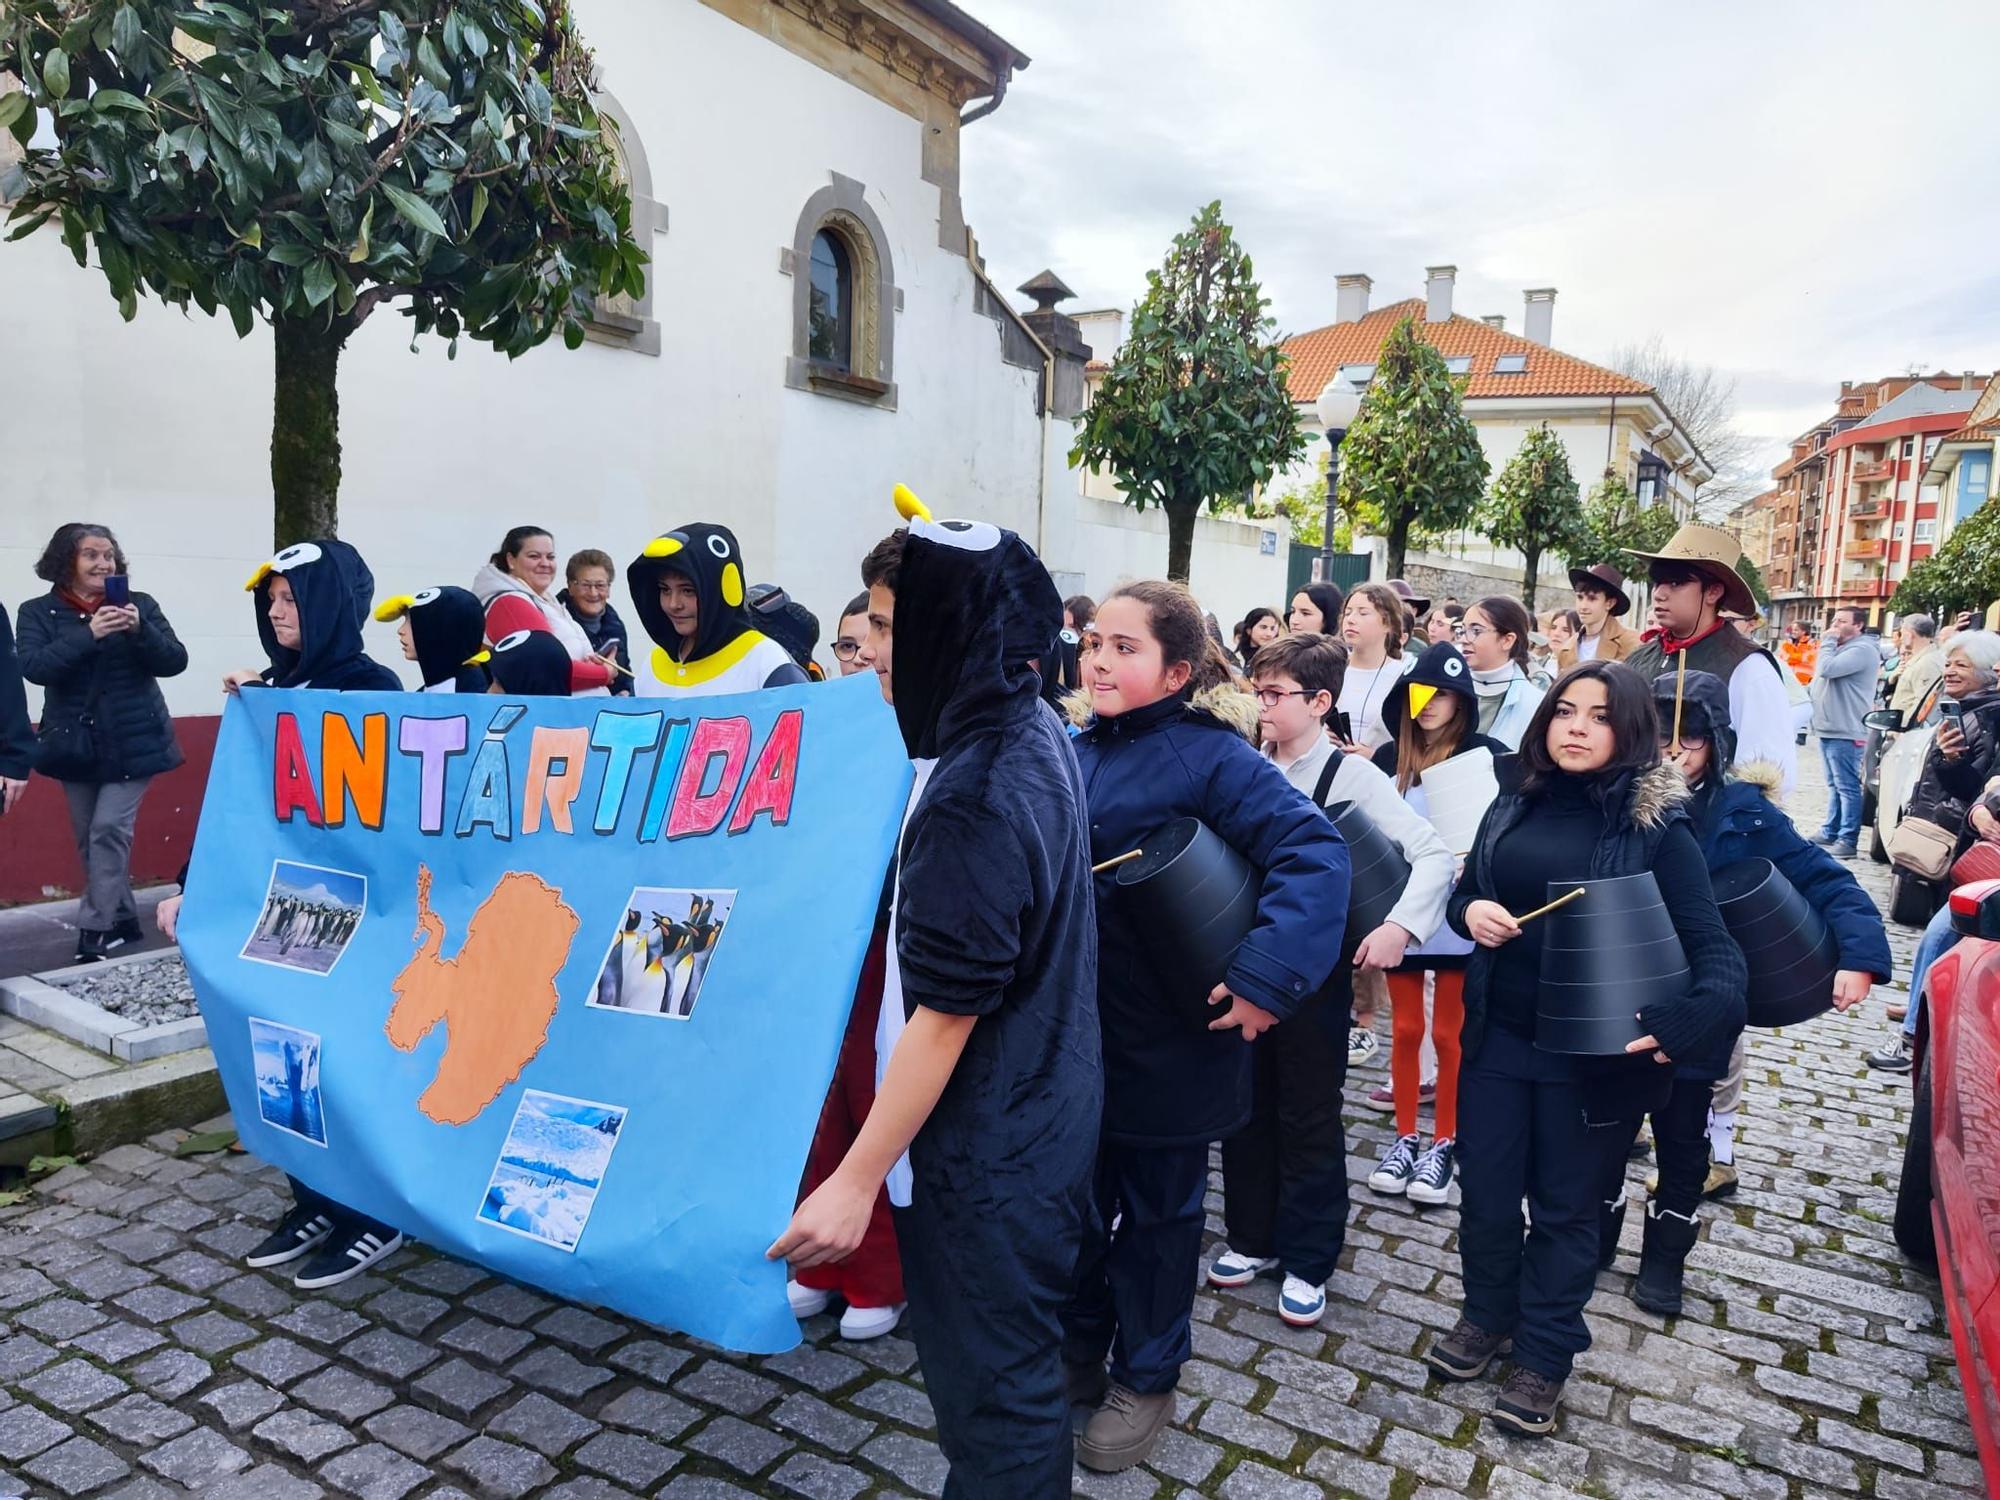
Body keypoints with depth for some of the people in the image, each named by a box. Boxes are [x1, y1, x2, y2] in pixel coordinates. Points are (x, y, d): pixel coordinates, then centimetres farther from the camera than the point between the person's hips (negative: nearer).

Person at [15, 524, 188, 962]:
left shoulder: (140, 605, 1)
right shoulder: (38, 613, 1)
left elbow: (175, 661, -6)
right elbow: (33, 667, -14)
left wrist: (139, 629, -23)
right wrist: (88, 634, -26)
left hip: (133, 743, -2)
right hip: (76, 745, 2)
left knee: (109, 829, -11)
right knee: (89, 840, 10)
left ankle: (96, 931, -4)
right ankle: (123, 921, 24)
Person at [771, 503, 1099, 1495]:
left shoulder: (975, 798, -28)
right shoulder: (1038, 730, 1)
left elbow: (943, 1013, -24)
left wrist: (856, 1179, -17)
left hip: (986, 1151, -9)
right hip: (1041, 1117, 9)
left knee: (990, 1389, 9)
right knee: (1015, 1368, 26)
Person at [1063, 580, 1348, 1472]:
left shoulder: (1211, 756, -15)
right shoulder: (1070, 755, 3)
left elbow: (1317, 853, -22)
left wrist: (1267, 976, -30)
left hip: (1166, 1040, -5)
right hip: (1071, 1031, 5)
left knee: (1156, 1209, 14)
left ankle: (1146, 1380, 35)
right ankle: (1079, 1348, 42)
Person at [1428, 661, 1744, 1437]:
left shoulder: (1656, 824, -11)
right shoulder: (1515, 805, 1)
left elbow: (1712, 944, -14)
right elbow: (1463, 891, 12)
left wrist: (1688, 1020, -33)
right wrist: (1468, 911, -13)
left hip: (1586, 1049, -3)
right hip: (1496, 1033, 4)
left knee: (1563, 1203, 13)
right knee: (1484, 1189, 13)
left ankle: (1545, 1355, 31)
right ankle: (1487, 1314, 38)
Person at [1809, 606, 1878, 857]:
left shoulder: (1861, 650, -13)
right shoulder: (1840, 648, 18)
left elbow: (1826, 669, -25)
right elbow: (1822, 678, 27)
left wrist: (1828, 640, -12)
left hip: (1845, 732, -10)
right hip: (1829, 729, 10)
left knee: (1847, 787, -7)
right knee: (1834, 785, 16)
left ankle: (1847, 839, -6)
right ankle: (1830, 831, 23)